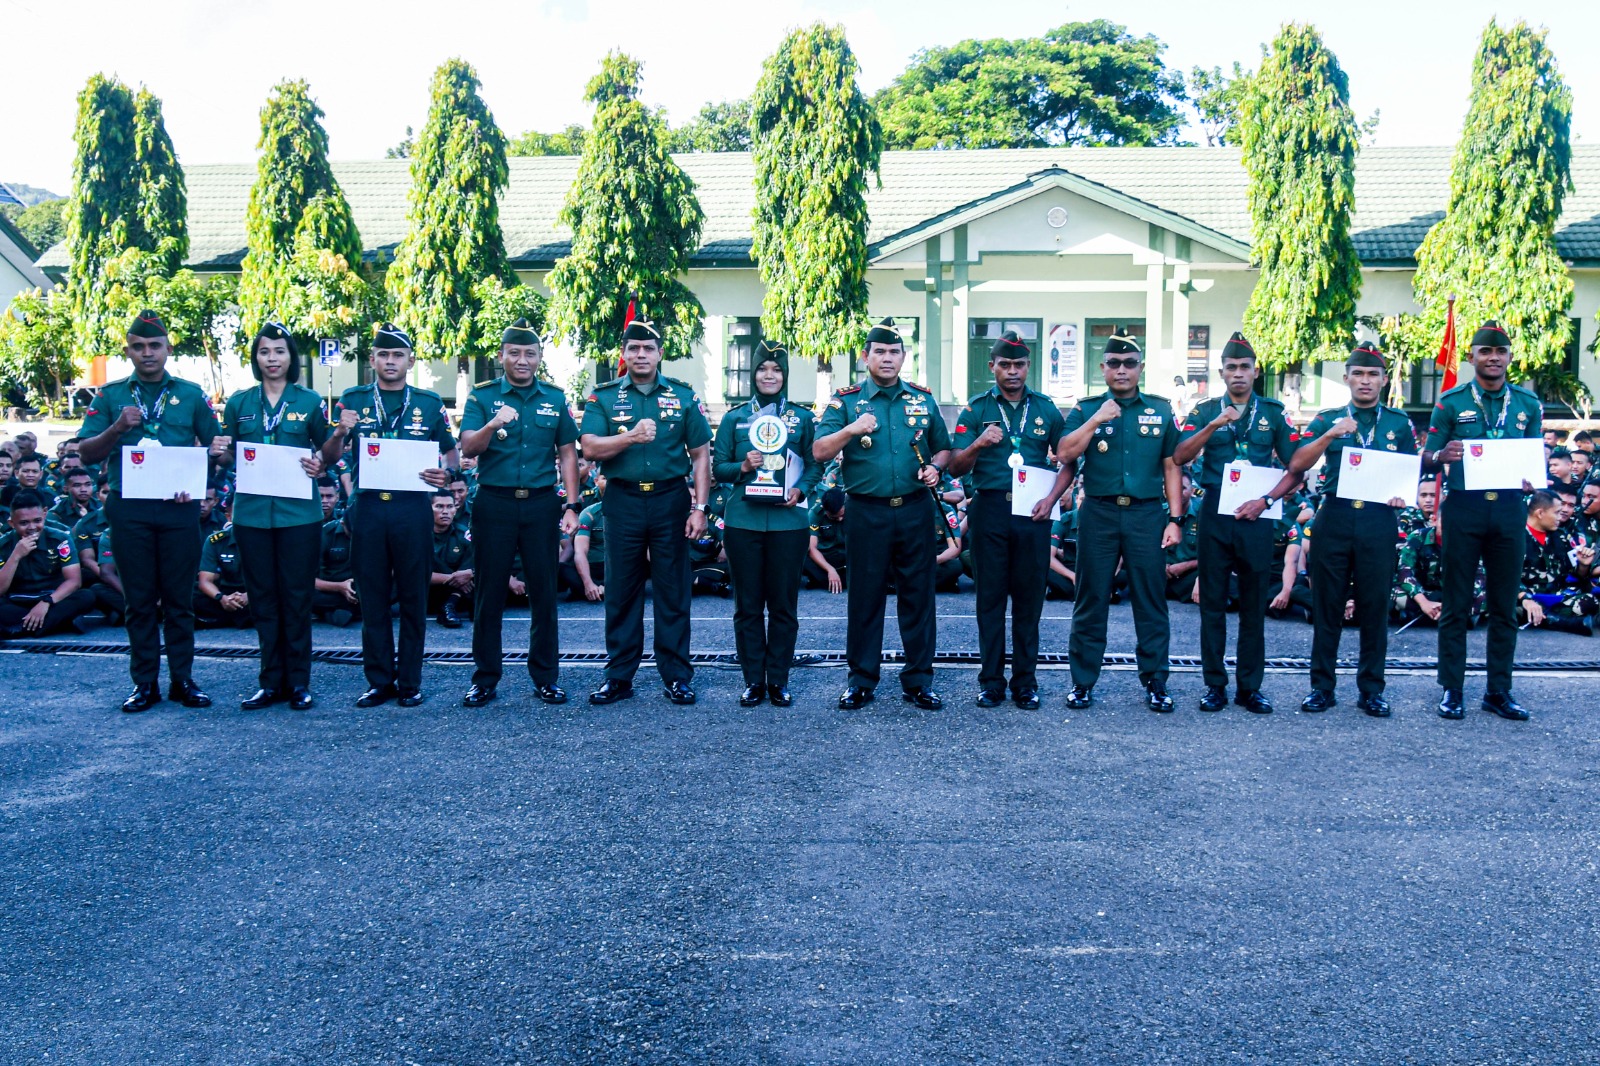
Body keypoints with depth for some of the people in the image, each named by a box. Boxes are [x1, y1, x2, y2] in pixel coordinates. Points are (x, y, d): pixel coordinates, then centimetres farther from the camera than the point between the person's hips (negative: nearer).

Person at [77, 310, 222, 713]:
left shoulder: (191, 393, 8)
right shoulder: (110, 396, 9)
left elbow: (214, 447, 8)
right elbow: (86, 452, 4)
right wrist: (117, 428, -13)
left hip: (179, 508, 0)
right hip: (129, 508, 1)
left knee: (179, 597, 4)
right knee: (140, 599, 5)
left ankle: (182, 679, 12)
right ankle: (144, 683, 12)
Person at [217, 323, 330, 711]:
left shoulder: (309, 401, 4)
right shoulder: (239, 402, 9)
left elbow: (325, 451, 9)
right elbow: (227, 456, 14)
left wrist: (320, 463, -13)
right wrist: (221, 454, -8)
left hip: (299, 512, -2)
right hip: (252, 511, 2)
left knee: (297, 598, 2)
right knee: (263, 599, 7)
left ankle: (298, 682, 11)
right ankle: (270, 681, 15)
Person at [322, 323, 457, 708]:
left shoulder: (429, 403, 8)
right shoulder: (352, 401, 8)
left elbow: (451, 451, 13)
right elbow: (329, 458, 6)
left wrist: (446, 474, -9)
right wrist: (339, 434, -15)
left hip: (412, 507, -1)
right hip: (367, 507, 1)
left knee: (413, 598, 4)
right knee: (373, 599, 6)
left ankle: (409, 682, 12)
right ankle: (379, 681, 14)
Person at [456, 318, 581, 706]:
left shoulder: (555, 398, 8)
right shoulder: (482, 396, 2)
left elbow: (567, 453, 9)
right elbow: (467, 448, -9)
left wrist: (571, 506, 1)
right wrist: (493, 424, -28)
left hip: (541, 503, 1)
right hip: (494, 503, -1)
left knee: (543, 591, 5)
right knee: (489, 592, 4)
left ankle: (546, 677, 14)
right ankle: (485, 678, 13)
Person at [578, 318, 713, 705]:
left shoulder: (683, 396, 6)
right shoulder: (604, 397, 5)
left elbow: (700, 454, 5)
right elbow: (590, 447, -7)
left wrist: (699, 507, -2)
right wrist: (632, 436, -21)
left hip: (670, 499, 0)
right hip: (623, 500, 0)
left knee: (673, 590, 4)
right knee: (621, 590, 6)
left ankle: (676, 676, 12)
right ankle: (618, 675, 15)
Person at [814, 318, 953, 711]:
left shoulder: (923, 399, 9)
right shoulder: (845, 400, 2)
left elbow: (943, 447, 18)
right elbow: (819, 452, -5)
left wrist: (935, 466, -3)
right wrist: (849, 430, -21)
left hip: (915, 509, 2)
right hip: (867, 512, -2)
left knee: (918, 594, 5)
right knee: (865, 596, 4)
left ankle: (918, 680, 15)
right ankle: (861, 681, 15)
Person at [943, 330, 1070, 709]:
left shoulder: (1047, 409, 8)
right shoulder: (976, 410, 5)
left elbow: (1069, 461, 11)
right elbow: (955, 468, 1)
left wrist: (1051, 499, -4)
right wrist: (978, 444, -18)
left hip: (1033, 512, 1)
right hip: (989, 510, -1)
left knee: (1029, 599, 4)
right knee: (990, 597, 4)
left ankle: (1025, 681, 13)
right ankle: (991, 680, 11)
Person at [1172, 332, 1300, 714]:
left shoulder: (1273, 413, 7)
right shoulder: (1205, 411, 6)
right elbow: (1180, 458, -8)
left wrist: (1266, 500, -8)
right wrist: (1214, 425, -19)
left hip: (1256, 516, 0)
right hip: (1215, 515, 0)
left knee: (1254, 605, 5)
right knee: (1213, 603, 4)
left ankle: (1250, 687, 13)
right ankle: (1215, 685, 12)